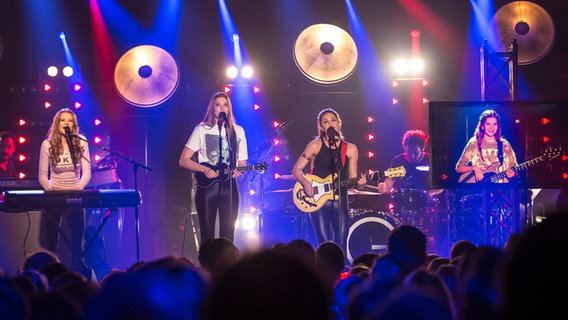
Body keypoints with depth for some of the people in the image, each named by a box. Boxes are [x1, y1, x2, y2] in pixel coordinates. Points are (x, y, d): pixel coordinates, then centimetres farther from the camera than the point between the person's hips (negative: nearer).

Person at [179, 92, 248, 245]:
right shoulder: (202, 130, 3)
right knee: (207, 235, -3)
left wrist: (238, 171, -8)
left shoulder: (238, 131, 11)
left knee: (228, 235, -2)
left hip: (229, 186, 2)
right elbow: (183, 160, 0)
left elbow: (242, 163, 15)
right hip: (207, 185, -2)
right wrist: (204, 169, -14)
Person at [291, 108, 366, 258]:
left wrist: (359, 183, -14)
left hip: (340, 200, 2)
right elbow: (296, 169, 2)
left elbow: (352, 179, 8)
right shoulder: (315, 146, 2)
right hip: (318, 199, -2)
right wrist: (306, 183, -17)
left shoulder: (350, 149, 7)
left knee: (341, 246, 1)